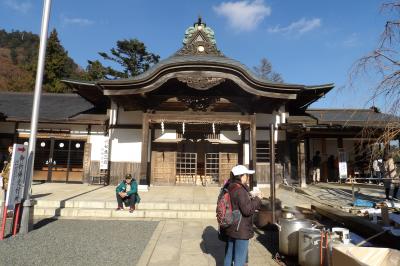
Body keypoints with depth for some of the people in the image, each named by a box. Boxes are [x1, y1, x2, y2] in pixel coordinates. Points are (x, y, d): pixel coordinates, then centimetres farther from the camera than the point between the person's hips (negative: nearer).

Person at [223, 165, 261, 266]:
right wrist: (257, 200, -9)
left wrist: (250, 198, 9)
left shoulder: (230, 188, 6)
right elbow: (247, 210, -22)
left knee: (229, 255, 20)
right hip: (240, 230, -9)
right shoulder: (240, 190, -22)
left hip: (230, 229, 9)